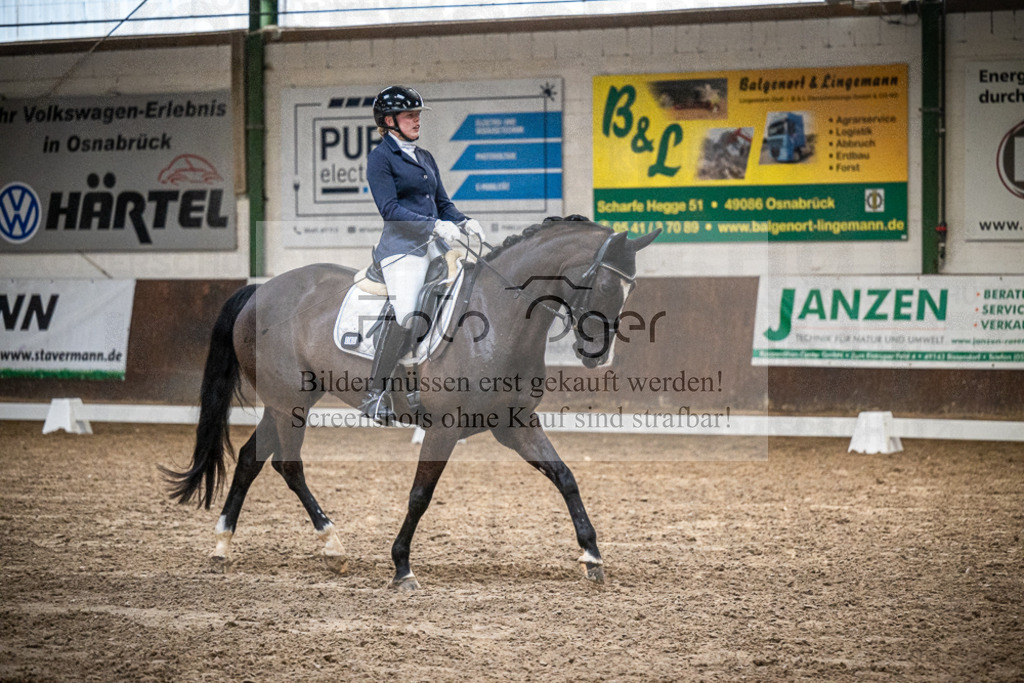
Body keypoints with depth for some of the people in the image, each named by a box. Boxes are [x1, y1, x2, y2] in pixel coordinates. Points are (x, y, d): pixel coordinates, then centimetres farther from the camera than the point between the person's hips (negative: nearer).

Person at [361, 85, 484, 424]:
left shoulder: (425, 158, 21)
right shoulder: (380, 158, -1)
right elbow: (389, 208, -12)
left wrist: (464, 222, 2)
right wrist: (435, 225, -19)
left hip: (436, 245, 7)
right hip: (402, 247, -7)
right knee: (404, 312, -24)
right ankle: (375, 395, -16)